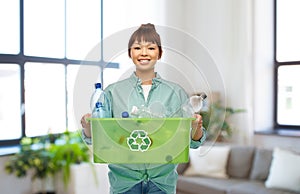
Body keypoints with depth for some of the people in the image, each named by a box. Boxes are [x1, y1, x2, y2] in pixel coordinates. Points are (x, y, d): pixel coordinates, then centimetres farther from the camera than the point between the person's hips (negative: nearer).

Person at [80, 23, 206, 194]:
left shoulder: (175, 92, 2)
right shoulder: (113, 92, 1)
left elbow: (193, 142, 3)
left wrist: (196, 127, -17)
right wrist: (88, 127, -19)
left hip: (162, 180, 0)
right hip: (124, 180, 0)